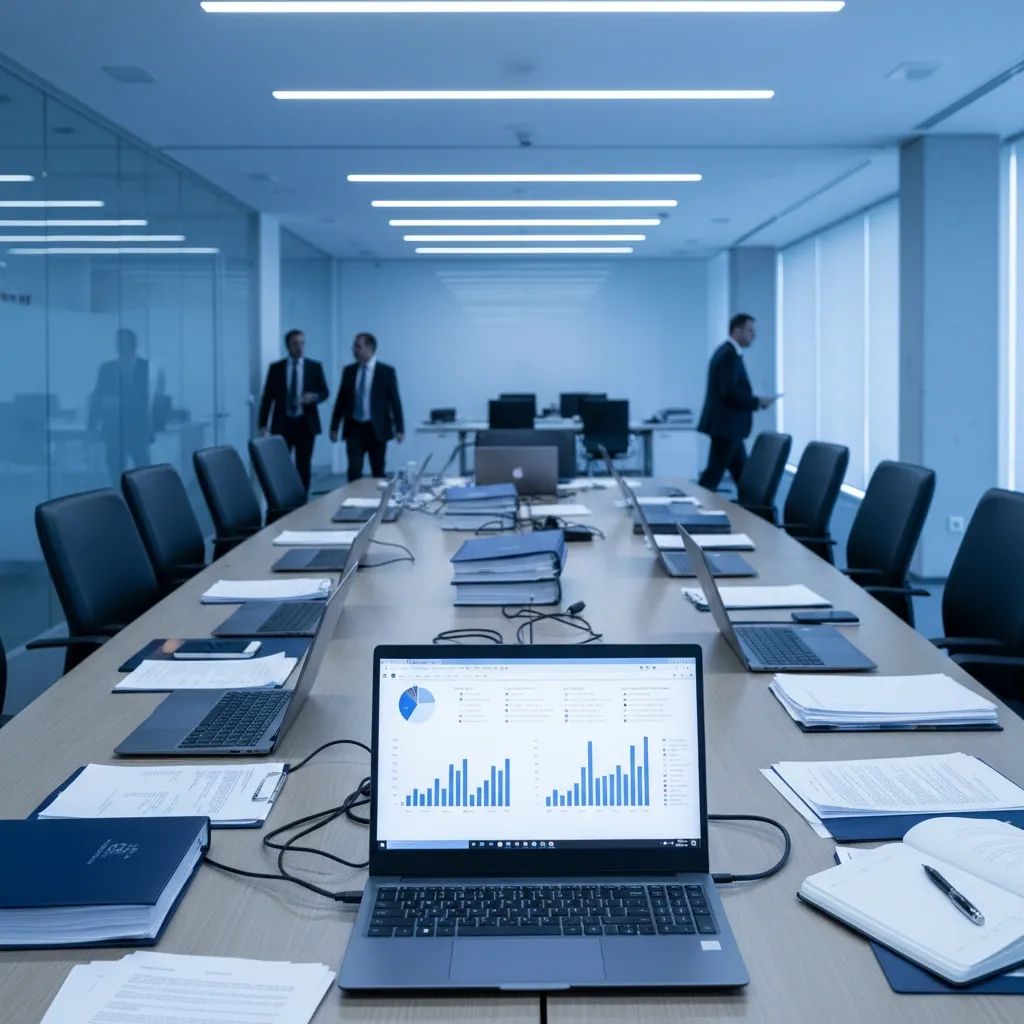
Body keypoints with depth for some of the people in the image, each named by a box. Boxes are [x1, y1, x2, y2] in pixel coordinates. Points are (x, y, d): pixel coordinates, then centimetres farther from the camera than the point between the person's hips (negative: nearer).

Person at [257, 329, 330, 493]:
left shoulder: (315, 367, 5)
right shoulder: (275, 367, 4)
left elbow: (324, 392, 6)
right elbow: (267, 396, 3)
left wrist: (314, 397, -17)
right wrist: (263, 424, -3)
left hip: (305, 423, 1)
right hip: (282, 424, -1)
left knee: (304, 467, 4)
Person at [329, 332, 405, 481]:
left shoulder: (386, 371, -2)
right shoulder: (349, 371, 7)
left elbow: (395, 401, -3)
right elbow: (341, 400, 11)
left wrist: (399, 429, -7)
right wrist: (334, 427, 8)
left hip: (376, 429, -2)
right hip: (354, 428, 2)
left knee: (378, 472, 6)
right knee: (354, 470, -9)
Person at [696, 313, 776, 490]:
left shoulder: (728, 351, 16)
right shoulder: (730, 354, -16)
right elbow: (730, 392, -25)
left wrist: (752, 400, 9)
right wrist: (757, 402, -14)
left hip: (728, 425, 10)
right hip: (725, 425, -10)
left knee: (742, 474, 13)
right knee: (714, 473, -6)